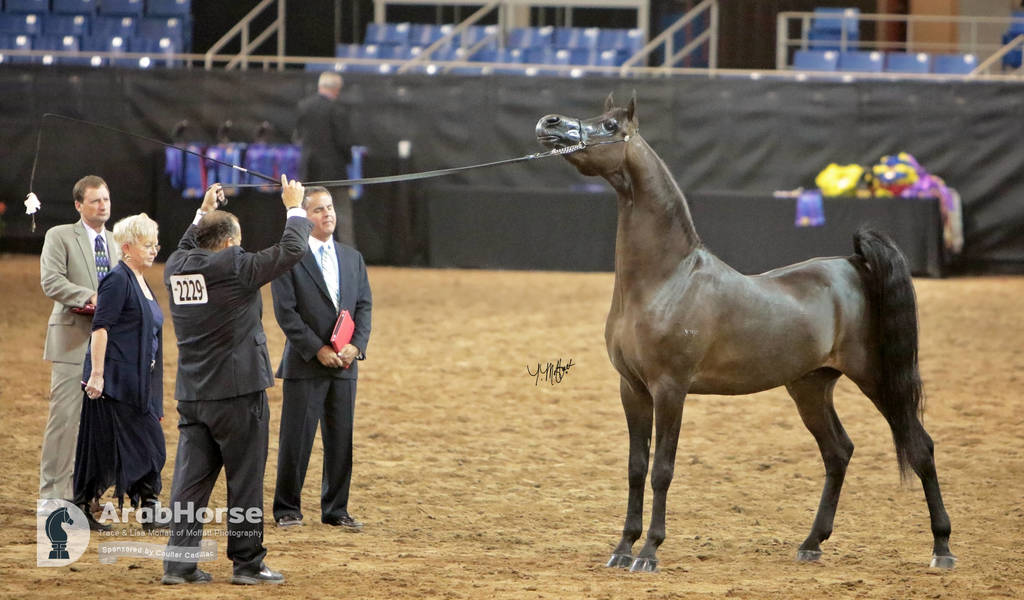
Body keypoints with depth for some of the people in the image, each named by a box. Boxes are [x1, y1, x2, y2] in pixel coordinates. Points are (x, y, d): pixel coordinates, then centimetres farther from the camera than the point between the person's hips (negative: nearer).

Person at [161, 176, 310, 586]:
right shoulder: (234, 268, -14)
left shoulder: (176, 268, 4)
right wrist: (295, 209, 6)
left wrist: (204, 211, 39)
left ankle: (178, 561, 2)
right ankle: (248, 563, 8)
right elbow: (291, 250, -8)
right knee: (245, 480, 3)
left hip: (191, 395, 6)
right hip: (238, 393, -6)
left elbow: (188, 248, 30)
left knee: (191, 479, 7)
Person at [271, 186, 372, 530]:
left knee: (341, 440, 6)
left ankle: (335, 509, 14)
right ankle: (287, 509, 9)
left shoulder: (352, 259, 14)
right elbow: (286, 312, -9)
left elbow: (364, 306, 9)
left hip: (345, 364, 5)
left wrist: (356, 345, -8)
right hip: (304, 364, -5)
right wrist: (318, 349, -14)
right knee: (296, 439, -1)